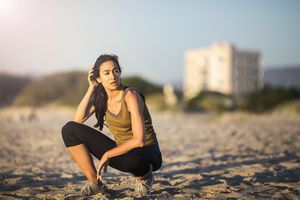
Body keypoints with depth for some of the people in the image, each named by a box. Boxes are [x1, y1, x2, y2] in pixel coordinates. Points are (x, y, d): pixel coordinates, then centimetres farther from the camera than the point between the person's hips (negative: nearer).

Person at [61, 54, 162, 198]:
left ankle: (145, 177, -6)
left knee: (132, 158, -46)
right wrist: (91, 88, -13)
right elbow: (78, 120, -12)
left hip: (147, 153, -6)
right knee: (69, 129, -6)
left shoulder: (130, 95, -20)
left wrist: (106, 155, -19)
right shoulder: (101, 97, 1)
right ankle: (95, 183, 2)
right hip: (122, 151, 6)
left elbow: (138, 141, -27)